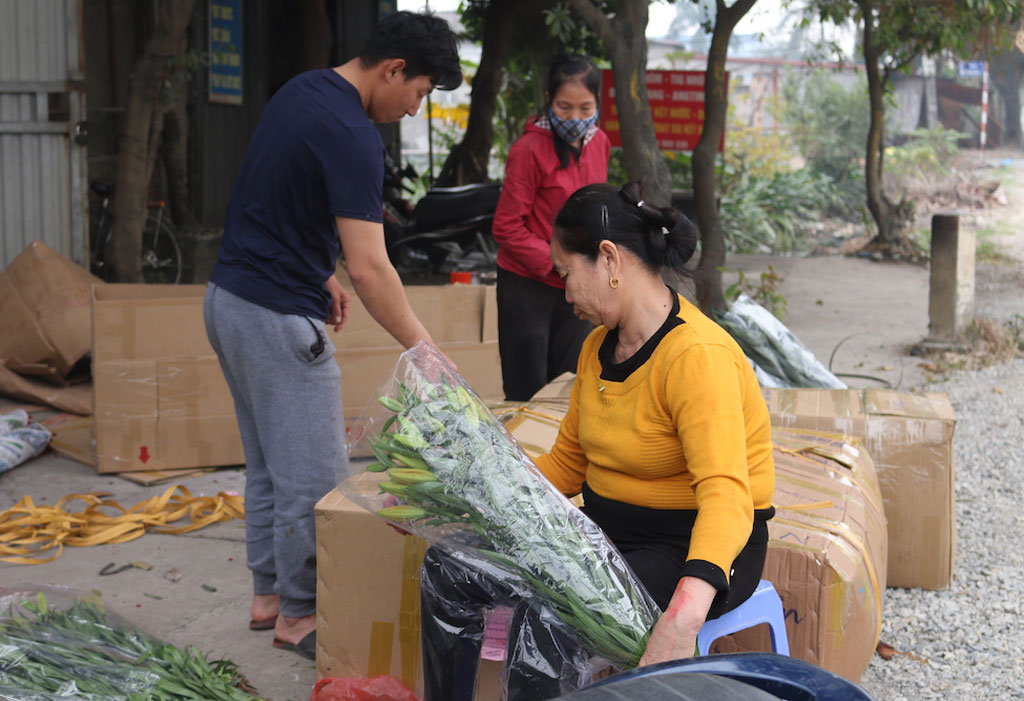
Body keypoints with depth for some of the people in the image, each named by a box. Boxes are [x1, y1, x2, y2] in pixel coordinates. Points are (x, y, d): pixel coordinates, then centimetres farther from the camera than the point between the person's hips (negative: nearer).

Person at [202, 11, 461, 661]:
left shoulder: (302, 90, 8)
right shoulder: (351, 135, -22)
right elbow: (371, 268, -25)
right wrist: (426, 352, -20)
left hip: (229, 297, 10)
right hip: (278, 319, -10)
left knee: (268, 464, 18)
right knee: (314, 476, 0)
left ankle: (268, 593, 28)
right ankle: (298, 615, 12)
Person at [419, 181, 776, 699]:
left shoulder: (696, 356, -23)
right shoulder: (598, 347, 7)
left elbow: (726, 496, -34)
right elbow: (567, 463, 15)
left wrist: (686, 613, -50)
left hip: (692, 553, -8)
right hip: (609, 532, 9)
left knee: (549, 621, -32)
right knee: (447, 569, -4)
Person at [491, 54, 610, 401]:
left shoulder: (599, 142, 5)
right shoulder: (530, 149, -15)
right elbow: (507, 227, -14)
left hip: (576, 288, 6)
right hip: (528, 286, -6)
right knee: (527, 394, 1)